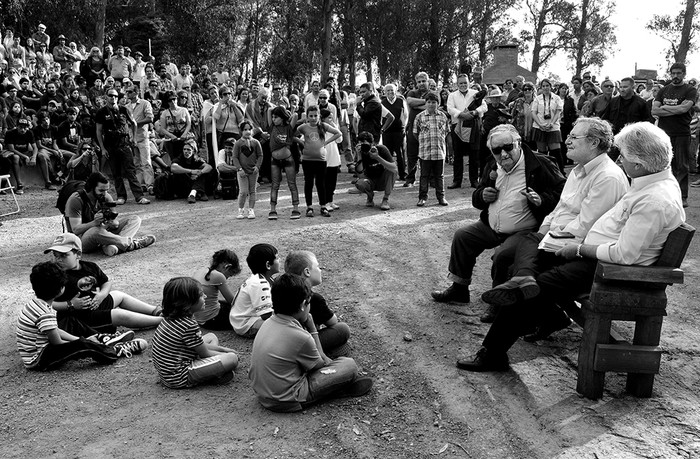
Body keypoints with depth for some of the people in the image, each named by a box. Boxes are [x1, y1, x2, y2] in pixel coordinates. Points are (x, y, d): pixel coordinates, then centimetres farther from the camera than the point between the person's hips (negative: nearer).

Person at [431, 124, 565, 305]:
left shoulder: (540, 164, -12)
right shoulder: (492, 167, 10)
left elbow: (562, 192, -12)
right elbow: (476, 198, 20)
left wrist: (541, 200, -30)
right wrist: (482, 196, -4)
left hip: (523, 231, -8)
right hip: (491, 227, 8)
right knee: (462, 236, 9)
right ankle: (459, 288, 23)